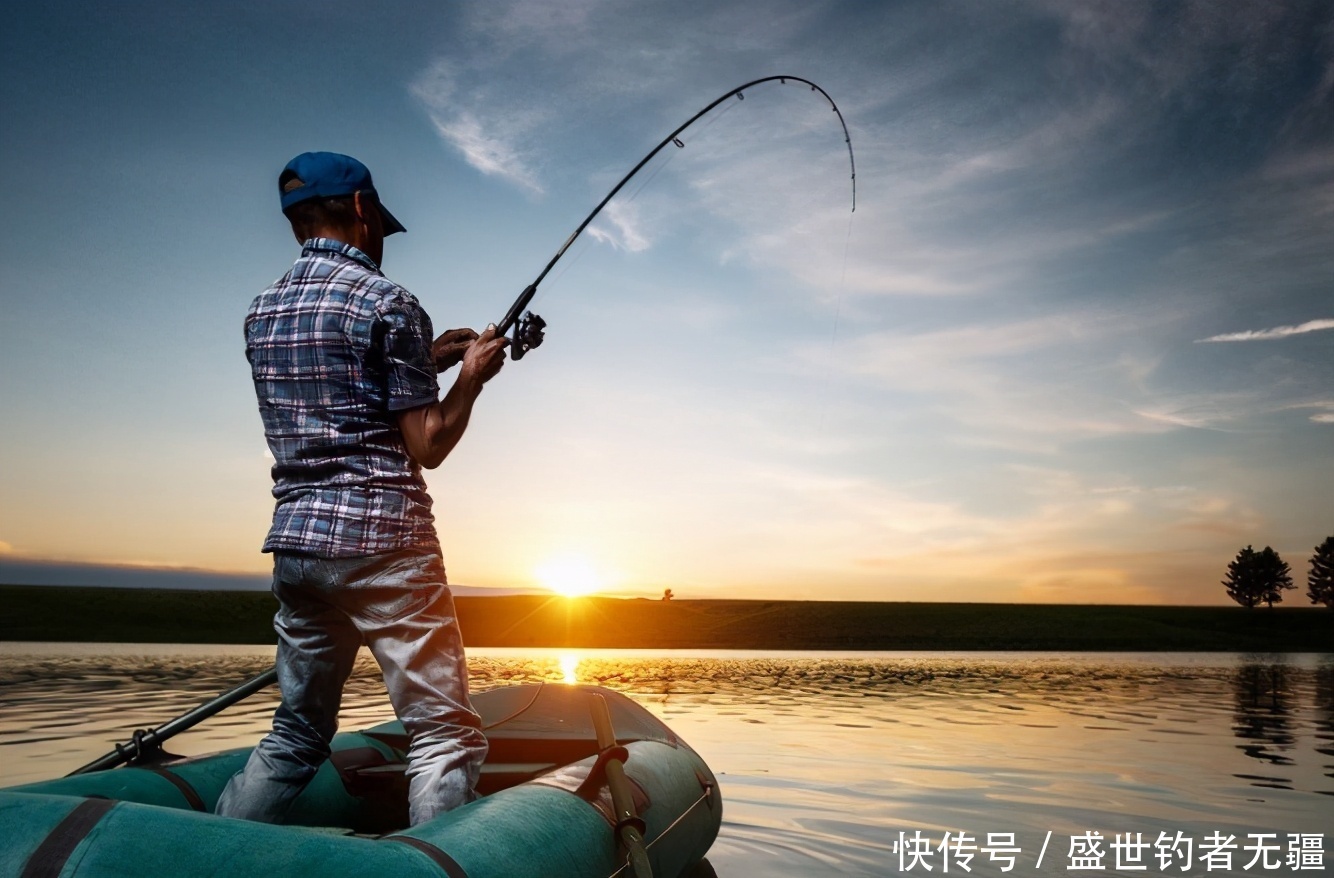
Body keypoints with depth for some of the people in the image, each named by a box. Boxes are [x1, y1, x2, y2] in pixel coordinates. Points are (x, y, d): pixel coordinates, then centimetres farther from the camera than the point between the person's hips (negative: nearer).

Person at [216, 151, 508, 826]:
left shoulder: (263, 310, 14)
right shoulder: (386, 301, -7)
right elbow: (426, 446, -9)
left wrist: (425, 361, 22)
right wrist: (471, 376, 6)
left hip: (296, 542, 8)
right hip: (381, 542, -7)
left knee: (297, 734, 19)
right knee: (446, 737, -2)